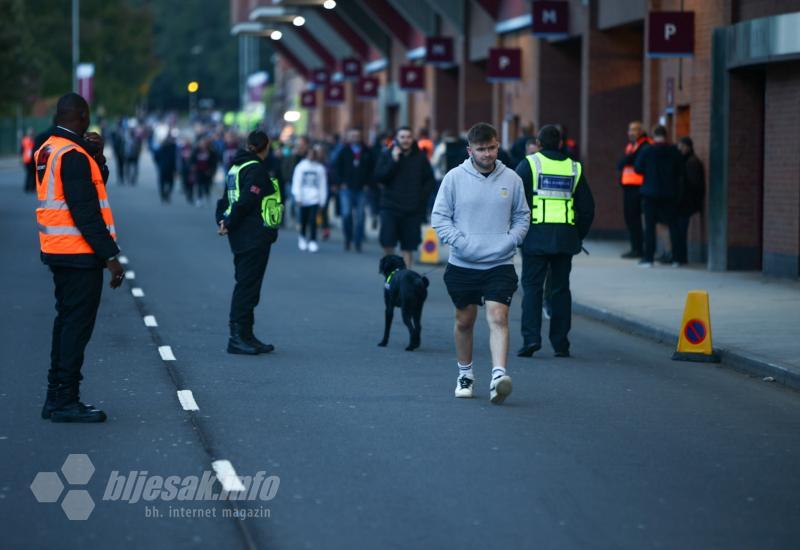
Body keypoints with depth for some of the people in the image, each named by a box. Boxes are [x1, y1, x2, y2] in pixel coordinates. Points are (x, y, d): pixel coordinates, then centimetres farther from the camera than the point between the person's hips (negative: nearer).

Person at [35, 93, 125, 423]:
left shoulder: (47, 151, 13)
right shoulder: (73, 155, -17)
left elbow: (93, 187, 16)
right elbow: (85, 210, -21)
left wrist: (97, 157, 3)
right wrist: (110, 255, -19)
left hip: (56, 250, 10)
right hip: (80, 254, -10)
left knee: (66, 322, 16)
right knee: (77, 325, -6)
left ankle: (56, 399, 20)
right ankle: (65, 401, -5)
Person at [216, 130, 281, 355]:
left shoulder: (237, 166, 16)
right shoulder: (256, 169, -14)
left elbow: (227, 199, 15)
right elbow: (246, 201, -21)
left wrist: (224, 221, 4)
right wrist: (229, 223, -11)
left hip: (241, 236, 10)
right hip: (255, 236, -9)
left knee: (246, 284, 13)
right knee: (248, 285, -7)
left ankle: (245, 335, 18)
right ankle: (238, 336, -8)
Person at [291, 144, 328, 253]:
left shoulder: (320, 168, 4)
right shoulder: (301, 166, 0)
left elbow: (323, 185, 7)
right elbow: (296, 182, 1)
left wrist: (322, 199, 4)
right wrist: (297, 197, -3)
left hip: (315, 198, 0)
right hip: (303, 198, 0)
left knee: (313, 220, -10)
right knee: (304, 220, 7)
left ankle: (312, 241, -4)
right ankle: (302, 237, 30)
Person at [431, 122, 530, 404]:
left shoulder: (511, 179, 3)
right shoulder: (455, 178, -2)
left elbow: (522, 217, 12)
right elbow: (439, 217, 0)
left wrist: (510, 241, -5)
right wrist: (460, 242, -12)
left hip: (500, 265, 0)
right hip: (463, 265, 0)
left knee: (498, 317, -15)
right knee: (464, 321, 12)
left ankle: (498, 375, -24)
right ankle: (465, 374, 29)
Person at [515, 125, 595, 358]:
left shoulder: (529, 164, 0)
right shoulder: (574, 168, 11)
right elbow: (587, 207, 13)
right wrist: (578, 236, 20)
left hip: (536, 236, -3)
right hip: (565, 237, 3)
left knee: (532, 286, 1)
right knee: (560, 288, 8)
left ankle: (531, 337, -10)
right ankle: (560, 343, 8)